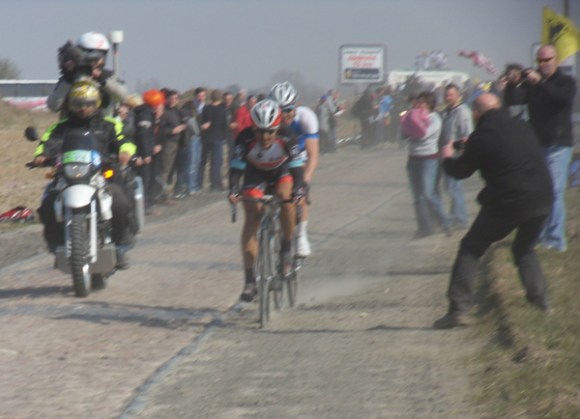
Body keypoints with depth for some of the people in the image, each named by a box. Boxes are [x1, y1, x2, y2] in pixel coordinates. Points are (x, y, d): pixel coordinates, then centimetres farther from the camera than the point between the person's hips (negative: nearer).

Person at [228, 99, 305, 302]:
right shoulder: (245, 139, -30)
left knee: (286, 197, -33)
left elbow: (296, 169, -30)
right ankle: (249, 280, -14)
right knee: (251, 218, -16)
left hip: (282, 174, 0)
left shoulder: (286, 141, -30)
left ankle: (286, 249, -12)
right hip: (256, 176, 0)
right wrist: (233, 190, -46)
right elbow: (236, 167, -29)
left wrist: (298, 190, -48)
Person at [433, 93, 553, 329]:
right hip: (542, 201, 5)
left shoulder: (481, 137, -8)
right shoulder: (523, 128, 11)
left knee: (471, 249, 7)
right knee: (525, 249, 30)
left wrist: (448, 158, 26)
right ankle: (540, 298, 20)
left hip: (506, 204, -5)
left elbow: (460, 171, 3)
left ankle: (459, 309, -2)